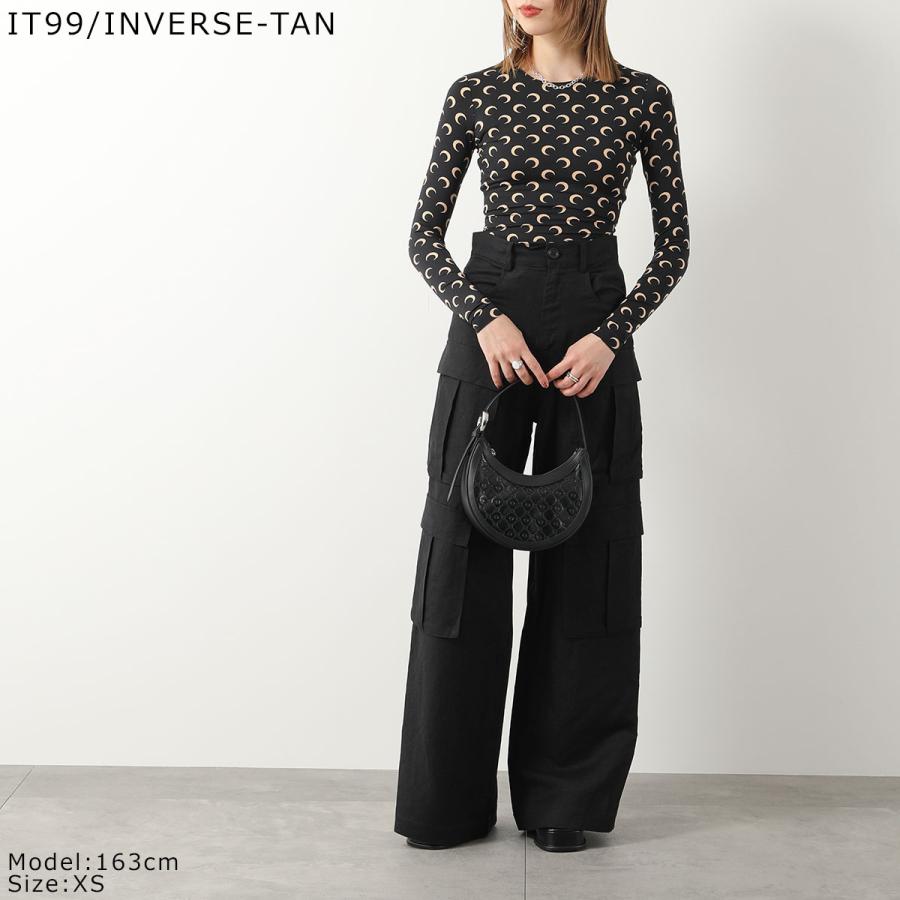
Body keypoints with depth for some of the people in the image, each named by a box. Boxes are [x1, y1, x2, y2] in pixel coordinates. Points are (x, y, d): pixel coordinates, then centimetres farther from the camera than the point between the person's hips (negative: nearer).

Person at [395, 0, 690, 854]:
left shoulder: (642, 99, 4)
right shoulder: (475, 95, 5)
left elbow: (673, 245, 5)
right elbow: (424, 233, 5)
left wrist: (610, 336, -10)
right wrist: (485, 317, -11)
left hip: (594, 328, 0)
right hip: (489, 319, 0)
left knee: (588, 555, 2)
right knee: (462, 550, 1)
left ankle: (565, 798, 17)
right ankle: (446, 804, 14)